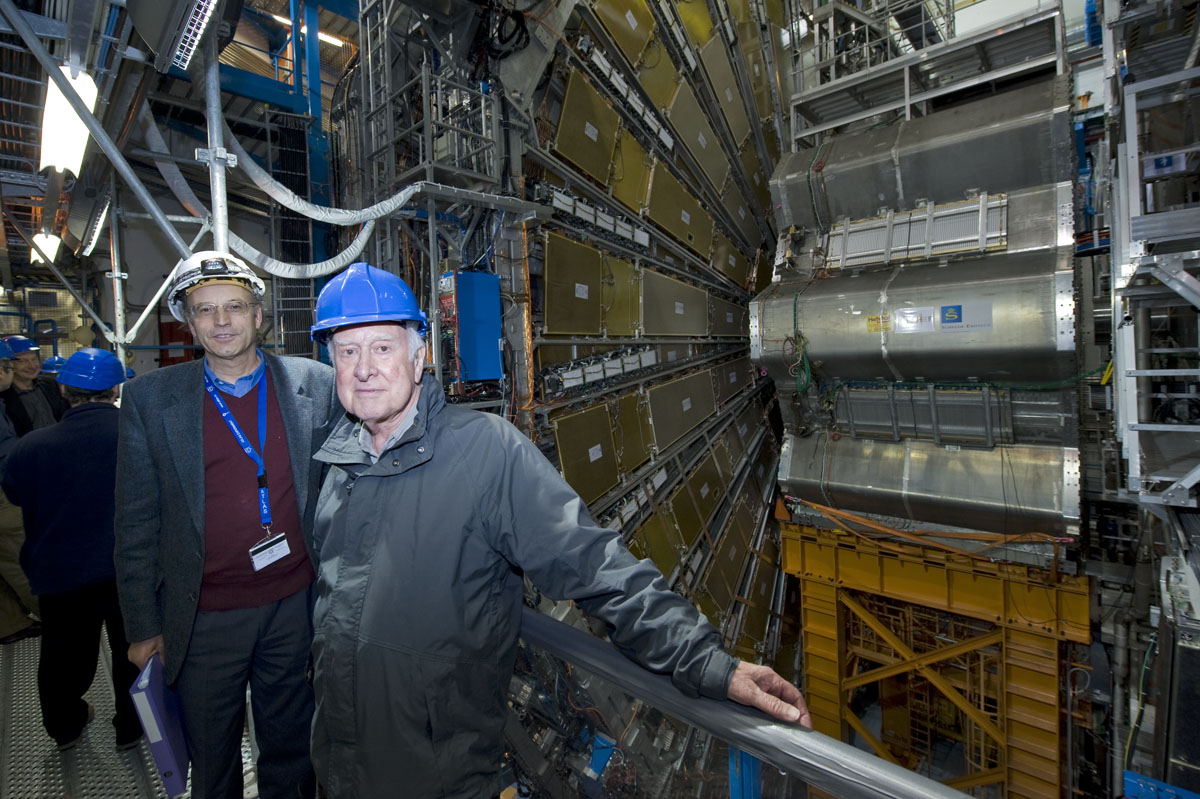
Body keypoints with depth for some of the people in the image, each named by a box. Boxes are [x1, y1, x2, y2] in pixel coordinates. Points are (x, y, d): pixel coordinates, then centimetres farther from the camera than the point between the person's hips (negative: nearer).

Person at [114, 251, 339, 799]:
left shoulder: (315, 384, -5)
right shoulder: (149, 398, -4)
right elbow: (136, 522, -1)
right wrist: (142, 626, 0)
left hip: (296, 607, 0)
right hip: (203, 619, 0)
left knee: (291, 752, 21)